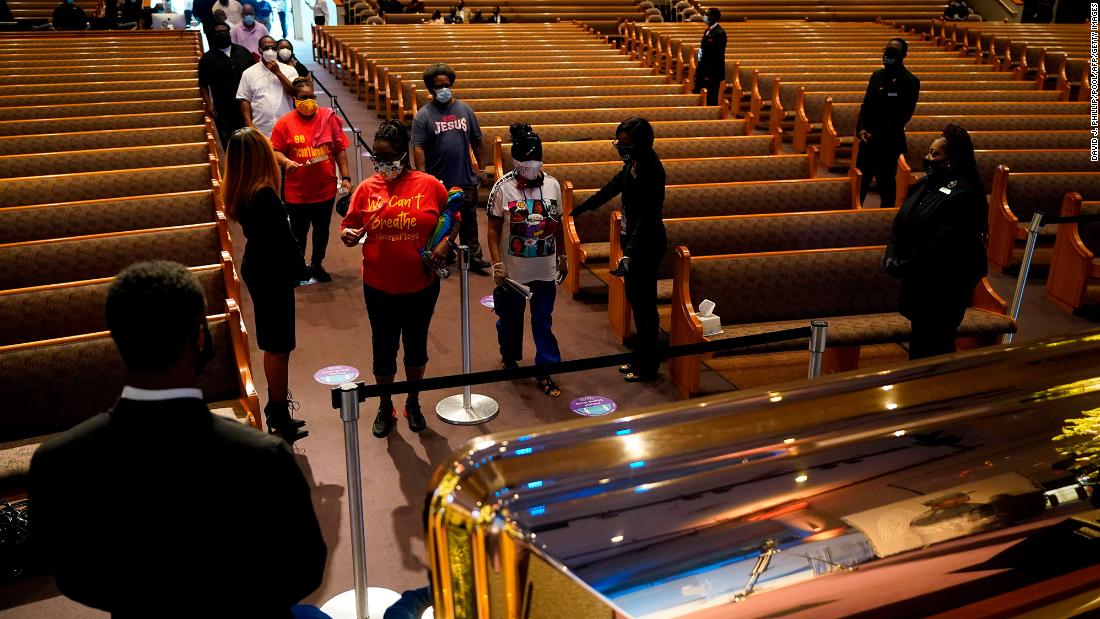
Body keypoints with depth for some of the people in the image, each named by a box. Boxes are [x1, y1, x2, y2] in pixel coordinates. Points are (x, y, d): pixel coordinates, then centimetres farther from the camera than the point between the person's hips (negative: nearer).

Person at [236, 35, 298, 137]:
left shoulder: (289, 70, 6)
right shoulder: (249, 73, 7)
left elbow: (295, 93, -6)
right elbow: (245, 100, 6)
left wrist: (278, 72, -10)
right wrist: (249, 124, -5)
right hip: (261, 131, 0)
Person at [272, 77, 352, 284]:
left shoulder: (328, 117, -3)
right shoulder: (284, 123, -7)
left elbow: (340, 150, 1)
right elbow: (275, 151, 0)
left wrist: (345, 177, -2)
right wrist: (286, 161, -21)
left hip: (326, 189, 2)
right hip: (297, 191, -1)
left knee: (322, 230, 16)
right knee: (298, 232, 11)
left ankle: (317, 265, 37)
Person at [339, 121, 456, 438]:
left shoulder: (429, 185, -7)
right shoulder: (366, 189, -4)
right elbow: (349, 226, 2)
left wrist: (445, 243, -13)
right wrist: (348, 235, -21)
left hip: (421, 286, 0)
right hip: (379, 288, 0)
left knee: (416, 345, 17)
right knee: (384, 347, 12)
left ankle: (413, 403, 39)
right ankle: (385, 407, 34)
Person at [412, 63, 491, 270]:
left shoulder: (465, 110, 5)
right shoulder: (423, 115, -6)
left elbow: (476, 141, 12)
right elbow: (418, 148, -12)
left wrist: (480, 167, 12)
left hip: (466, 178, 3)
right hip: (438, 181, -3)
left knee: (469, 219, 11)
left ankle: (473, 256, 21)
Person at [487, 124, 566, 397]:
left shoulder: (552, 185, -2)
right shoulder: (503, 187, -12)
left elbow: (557, 224, 9)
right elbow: (493, 229, -9)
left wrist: (562, 256, 13)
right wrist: (497, 264, -13)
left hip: (545, 269, 2)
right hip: (513, 270, -2)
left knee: (543, 321, 7)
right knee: (510, 318, 17)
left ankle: (545, 371, 16)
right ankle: (509, 359, 41)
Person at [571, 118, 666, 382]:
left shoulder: (651, 171, -24)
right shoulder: (633, 163, 3)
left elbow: (647, 217, -29)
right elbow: (614, 185, 20)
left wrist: (629, 254, -37)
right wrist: (581, 208, 29)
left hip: (646, 244, -10)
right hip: (632, 238, 10)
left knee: (644, 303, 2)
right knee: (634, 298, 17)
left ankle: (648, 365, 17)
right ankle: (641, 358, 31)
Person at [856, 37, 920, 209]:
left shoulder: (910, 81, -7)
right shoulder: (877, 75, 11)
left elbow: (903, 114, -11)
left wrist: (877, 135, -15)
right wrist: (861, 129, -4)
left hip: (889, 142, -5)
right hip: (868, 138, 5)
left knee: (886, 183, 3)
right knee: (860, 180, 7)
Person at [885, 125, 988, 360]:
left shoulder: (964, 196, -19)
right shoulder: (926, 184, 6)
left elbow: (941, 247, -24)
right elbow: (900, 223, 8)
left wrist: (903, 267, -17)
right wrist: (892, 258, -5)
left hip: (943, 289, -7)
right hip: (916, 283, 8)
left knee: (933, 350, 5)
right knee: (919, 342, 18)